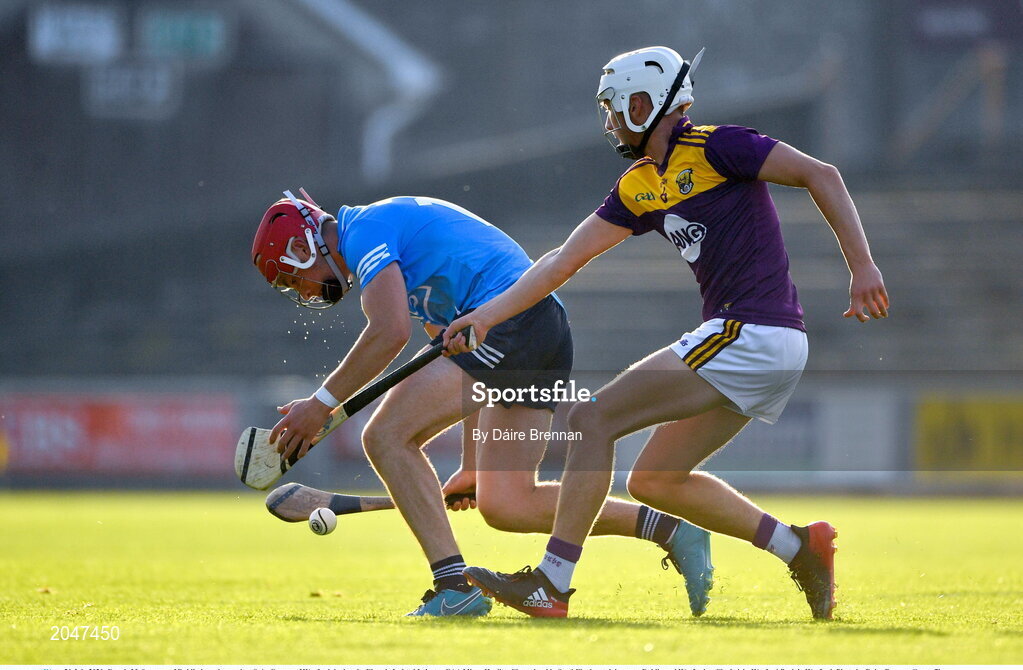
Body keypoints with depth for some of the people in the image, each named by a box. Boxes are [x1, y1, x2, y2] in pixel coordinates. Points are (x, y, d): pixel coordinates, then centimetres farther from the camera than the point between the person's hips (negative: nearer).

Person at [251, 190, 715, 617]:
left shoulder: (363, 230, -2)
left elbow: (390, 333, -18)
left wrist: (321, 404, -11)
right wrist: (472, 464, 29)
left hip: (509, 321, -10)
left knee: (386, 436, -10)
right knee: (505, 505, 7)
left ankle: (455, 587, -16)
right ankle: (672, 533, 8)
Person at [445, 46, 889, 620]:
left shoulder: (712, 147, -7)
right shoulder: (638, 188, 18)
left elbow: (820, 175, -10)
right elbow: (566, 261, 19)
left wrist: (863, 268, -15)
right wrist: (486, 315, 12)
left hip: (751, 332, -9)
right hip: (767, 349, 9)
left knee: (593, 420, -9)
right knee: (655, 482, 14)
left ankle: (552, 584, -10)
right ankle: (801, 547, 11)